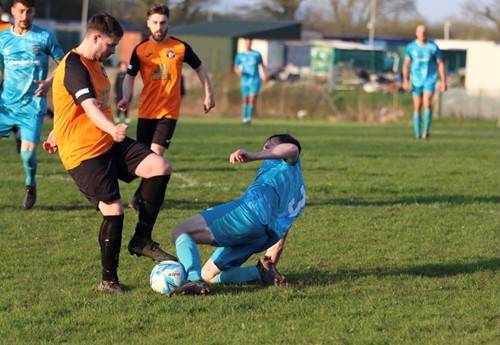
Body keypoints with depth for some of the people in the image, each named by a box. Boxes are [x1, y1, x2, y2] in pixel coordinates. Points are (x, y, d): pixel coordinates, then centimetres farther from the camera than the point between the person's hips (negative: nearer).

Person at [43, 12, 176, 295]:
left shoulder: (94, 64, 14)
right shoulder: (73, 67, -19)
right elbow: (89, 107, -36)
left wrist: (57, 133, 40)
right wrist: (113, 129, -54)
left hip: (109, 144, 9)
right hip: (83, 153, -9)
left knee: (161, 167, -10)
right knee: (114, 210, -13)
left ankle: (142, 239, -2)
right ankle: (109, 280, 3)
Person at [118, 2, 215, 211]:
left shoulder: (180, 47, -2)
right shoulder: (141, 49, 0)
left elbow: (200, 69, 12)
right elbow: (130, 76, 5)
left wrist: (209, 95, 12)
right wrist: (126, 98, -13)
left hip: (169, 111, -2)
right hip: (146, 111, 2)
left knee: (156, 153, -14)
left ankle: (139, 197, -9)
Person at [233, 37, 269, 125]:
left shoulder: (257, 54, 7)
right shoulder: (240, 56, 8)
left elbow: (262, 65, 19)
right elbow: (236, 68, 11)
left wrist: (266, 75, 14)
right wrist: (238, 72, -11)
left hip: (255, 80, -1)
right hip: (245, 81, 2)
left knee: (252, 99, -16)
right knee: (245, 100, 4)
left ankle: (249, 118, -13)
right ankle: (245, 118, 15)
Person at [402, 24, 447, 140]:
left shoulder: (433, 47, -2)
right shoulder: (411, 47, 2)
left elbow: (440, 64, 3)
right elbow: (406, 64, 5)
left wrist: (443, 81, -1)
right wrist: (405, 80, -6)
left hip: (430, 79, -2)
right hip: (416, 80, 2)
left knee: (427, 103, -20)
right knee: (417, 107, 3)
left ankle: (426, 131, -11)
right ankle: (417, 134, 11)